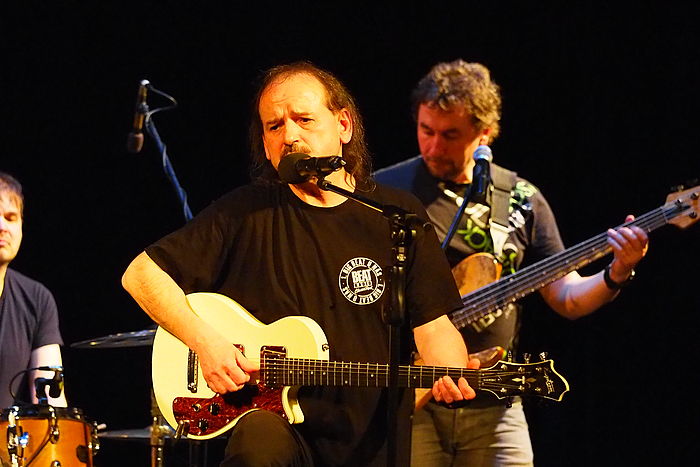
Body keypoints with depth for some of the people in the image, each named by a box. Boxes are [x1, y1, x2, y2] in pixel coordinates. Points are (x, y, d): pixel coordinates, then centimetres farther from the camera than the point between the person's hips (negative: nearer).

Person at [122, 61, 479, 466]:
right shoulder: (245, 213, 1)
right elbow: (141, 273, 3)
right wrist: (204, 340, -11)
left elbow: (432, 325, 4)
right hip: (278, 425, -2)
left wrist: (450, 374, -18)